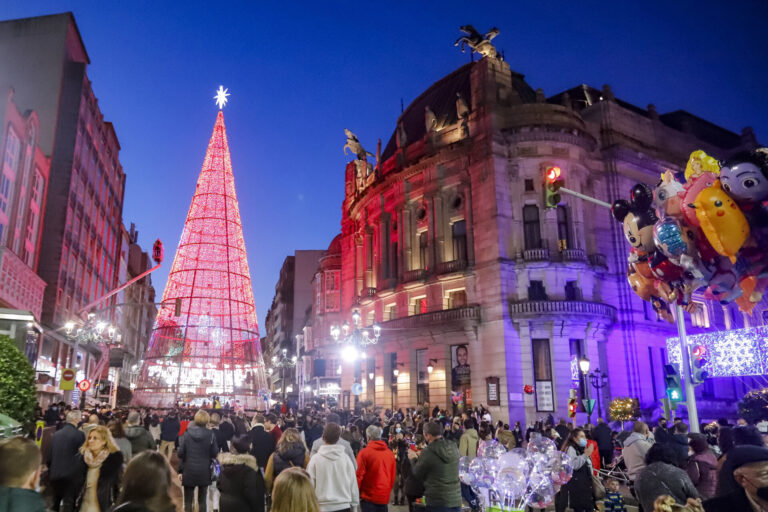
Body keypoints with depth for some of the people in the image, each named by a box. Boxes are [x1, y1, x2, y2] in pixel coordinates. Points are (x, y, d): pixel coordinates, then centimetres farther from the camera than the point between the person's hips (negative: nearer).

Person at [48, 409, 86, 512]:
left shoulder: (55, 435, 3)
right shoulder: (79, 434, -13)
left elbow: (49, 456, 8)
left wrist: (50, 470, 22)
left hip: (54, 475, 6)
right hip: (70, 475, -6)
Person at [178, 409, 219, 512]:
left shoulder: (186, 434, -6)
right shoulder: (210, 435, -9)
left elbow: (181, 453, -5)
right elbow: (215, 454, -7)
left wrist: (180, 470, 2)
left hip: (189, 471, 0)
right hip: (204, 472, 0)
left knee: (188, 501, 11)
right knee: (202, 501, 10)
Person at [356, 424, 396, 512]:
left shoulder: (364, 453, -12)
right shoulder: (390, 453, 2)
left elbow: (359, 475, -11)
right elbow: (393, 477, 9)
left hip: (368, 496, -4)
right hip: (384, 497, 4)